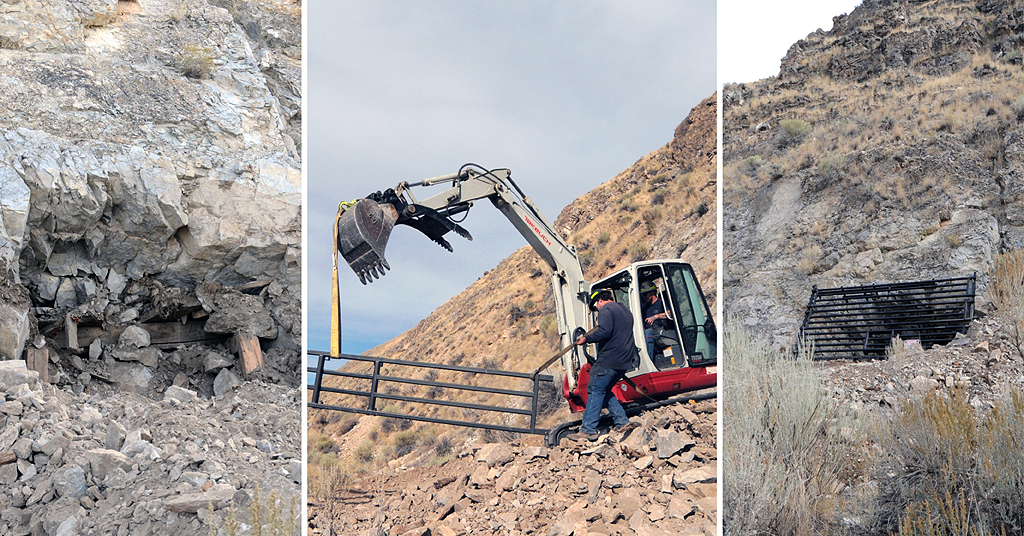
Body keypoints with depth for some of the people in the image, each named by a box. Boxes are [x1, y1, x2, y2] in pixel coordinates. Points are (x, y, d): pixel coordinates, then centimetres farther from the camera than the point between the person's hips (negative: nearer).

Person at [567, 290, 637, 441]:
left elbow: (604, 332, -22)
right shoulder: (625, 310, 23)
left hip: (609, 359, -9)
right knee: (605, 390, 17)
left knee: (596, 390, -7)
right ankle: (622, 423, 11)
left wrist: (586, 339, -14)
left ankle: (588, 430, -12)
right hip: (625, 361, 9)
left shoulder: (606, 309, -7)